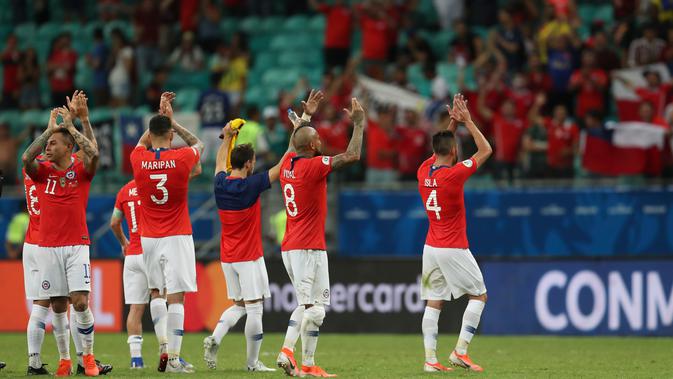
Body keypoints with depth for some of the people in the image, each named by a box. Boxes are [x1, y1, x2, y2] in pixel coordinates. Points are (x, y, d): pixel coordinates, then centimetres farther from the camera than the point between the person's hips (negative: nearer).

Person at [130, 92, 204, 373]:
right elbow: (198, 144, 16)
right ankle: (174, 358, -10)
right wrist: (171, 120, 18)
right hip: (177, 237, -3)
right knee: (176, 296, -5)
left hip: (149, 238, 3)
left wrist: (160, 114, 26)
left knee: (156, 292, 19)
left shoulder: (139, 160, -4)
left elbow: (143, 142, 22)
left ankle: (164, 347, 4)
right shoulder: (182, 158, -9)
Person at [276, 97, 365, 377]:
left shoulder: (288, 163, 8)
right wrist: (358, 123, -6)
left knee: (306, 303, 17)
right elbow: (352, 155, -17)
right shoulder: (313, 166, -14)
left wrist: (305, 116, 39)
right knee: (316, 306, -6)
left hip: (289, 248, 9)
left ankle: (287, 350, 3)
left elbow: (296, 143, 34)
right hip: (308, 248, -9)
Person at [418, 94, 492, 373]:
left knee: (433, 304, 6)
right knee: (479, 295, 7)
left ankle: (430, 358, -1)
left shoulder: (423, 172, 1)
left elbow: (441, 148, 23)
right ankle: (460, 351, -2)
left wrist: (453, 123, 16)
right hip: (454, 250, -6)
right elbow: (486, 151, -8)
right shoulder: (454, 174, -18)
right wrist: (467, 121, -3)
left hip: (431, 248, 6)